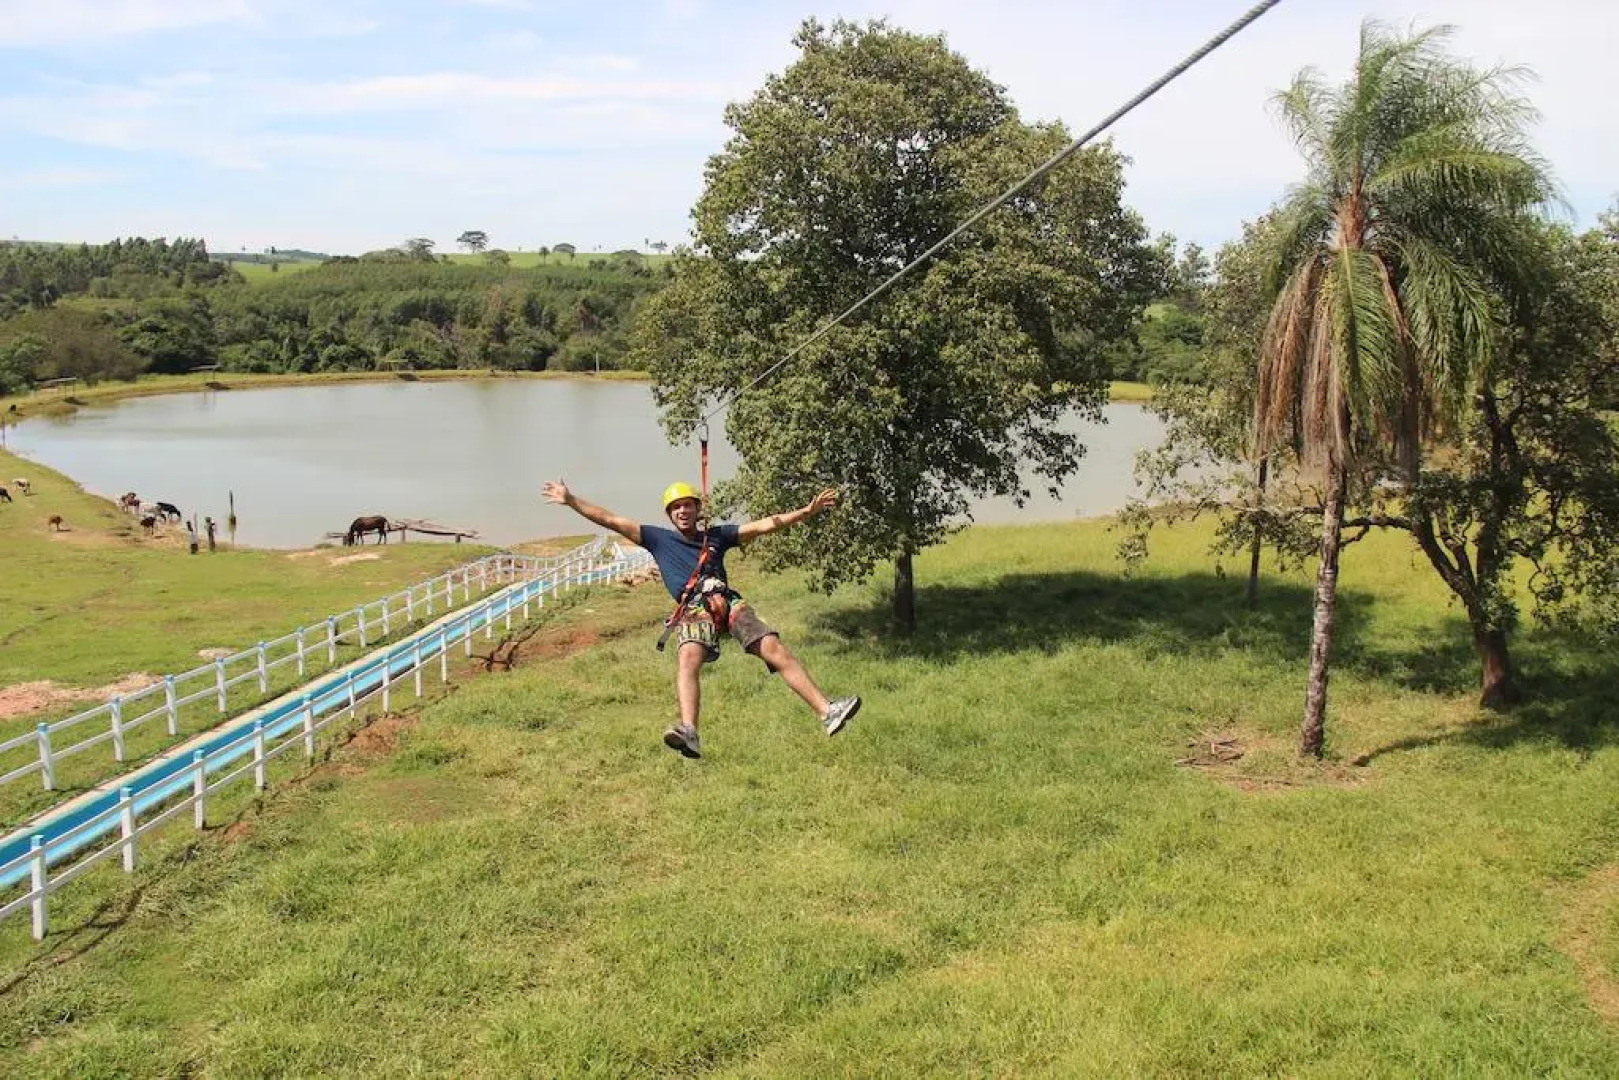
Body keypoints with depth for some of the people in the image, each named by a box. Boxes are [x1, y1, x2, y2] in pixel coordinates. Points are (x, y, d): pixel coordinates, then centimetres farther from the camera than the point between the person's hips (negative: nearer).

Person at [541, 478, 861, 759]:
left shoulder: (716, 535, 28)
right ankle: (689, 732, -52)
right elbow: (612, 521, 23)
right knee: (688, 659, -31)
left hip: (729, 601, 2)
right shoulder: (659, 538, 25)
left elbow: (765, 525, 24)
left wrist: (807, 511, 17)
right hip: (694, 608, -2)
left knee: (775, 649, -15)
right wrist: (570, 500, 18)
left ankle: (827, 711, -20)